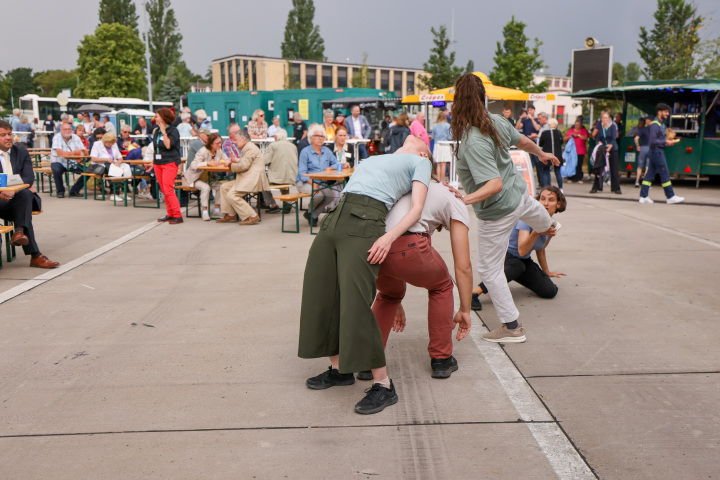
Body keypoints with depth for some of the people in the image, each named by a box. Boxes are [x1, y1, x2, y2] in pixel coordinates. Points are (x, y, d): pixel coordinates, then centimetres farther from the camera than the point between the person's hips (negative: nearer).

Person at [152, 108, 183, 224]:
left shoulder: (173, 130, -8)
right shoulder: (156, 131, 14)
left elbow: (169, 145, -21)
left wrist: (164, 132, -19)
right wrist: (153, 161, 20)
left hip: (169, 163, -8)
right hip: (158, 163, 8)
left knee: (168, 190, -14)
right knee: (164, 191, 8)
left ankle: (178, 216, -11)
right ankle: (170, 214, 15)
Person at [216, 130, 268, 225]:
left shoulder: (250, 148, -12)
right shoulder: (247, 147, 24)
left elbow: (244, 165, -20)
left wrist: (231, 165, -3)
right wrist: (236, 160, 14)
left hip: (253, 180, -11)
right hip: (246, 179, 11)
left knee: (232, 195, -21)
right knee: (224, 187, 10)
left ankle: (252, 216, -18)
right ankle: (230, 215, 10)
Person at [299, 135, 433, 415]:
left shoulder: (420, 162, 15)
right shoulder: (375, 159, 33)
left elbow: (416, 209, 4)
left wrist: (389, 237, -13)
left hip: (365, 224, -6)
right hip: (333, 220, 7)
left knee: (355, 304, -15)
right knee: (320, 296, 4)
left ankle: (383, 385, -6)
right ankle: (338, 369, 20)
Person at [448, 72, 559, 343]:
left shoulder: (472, 142, -33)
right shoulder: (497, 121, -10)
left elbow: (495, 184, -38)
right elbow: (523, 141, 10)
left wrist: (466, 199, -47)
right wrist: (542, 154, 28)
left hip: (498, 212, -8)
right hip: (520, 194, 8)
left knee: (489, 270, 7)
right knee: (533, 212, 44)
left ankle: (512, 327, 18)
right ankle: (549, 226, 83)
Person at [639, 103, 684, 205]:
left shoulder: (661, 124, 17)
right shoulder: (654, 124, -14)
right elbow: (652, 141, -21)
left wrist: (668, 141, 8)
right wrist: (665, 142, -15)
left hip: (658, 151, 10)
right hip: (657, 151, -10)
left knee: (650, 174, 7)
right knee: (664, 174, -4)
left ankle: (643, 196, 8)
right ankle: (670, 197, 2)